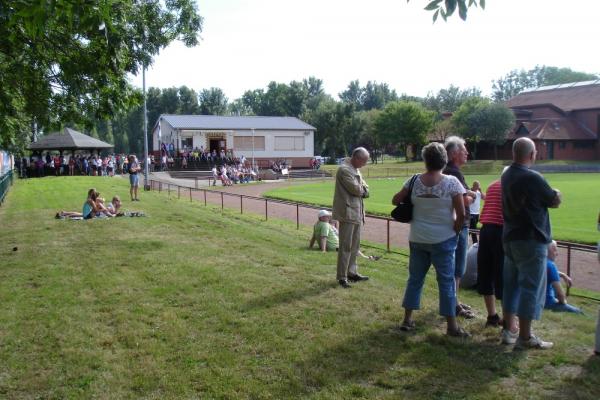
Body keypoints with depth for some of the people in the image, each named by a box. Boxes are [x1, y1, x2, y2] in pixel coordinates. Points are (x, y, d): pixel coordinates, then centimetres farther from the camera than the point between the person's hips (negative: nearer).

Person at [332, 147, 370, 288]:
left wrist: (362, 189, -8)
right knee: (346, 246, -5)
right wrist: (363, 189, 1)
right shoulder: (344, 170, -15)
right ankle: (342, 277, 1)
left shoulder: (356, 169, 17)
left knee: (355, 245, 15)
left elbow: (365, 190, 14)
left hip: (357, 213, 10)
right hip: (348, 213, -10)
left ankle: (352, 272, 25)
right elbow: (356, 189, -20)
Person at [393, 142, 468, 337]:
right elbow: (461, 213, -12)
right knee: (446, 281, 5)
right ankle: (451, 325, 11)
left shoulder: (414, 181, -2)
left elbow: (395, 200, 5)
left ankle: (407, 319, 21)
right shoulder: (451, 182, -11)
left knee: (415, 278, 14)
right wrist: (455, 231, 2)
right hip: (443, 240, -3)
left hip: (417, 239, 3)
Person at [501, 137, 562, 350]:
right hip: (531, 240, -8)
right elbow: (555, 201, -7)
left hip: (510, 237, 8)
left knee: (511, 284, 15)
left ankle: (508, 330, 23)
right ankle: (525, 338, 5)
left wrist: (545, 194, 3)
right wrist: (556, 193, 13)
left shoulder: (507, 176, 8)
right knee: (531, 288, 0)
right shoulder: (533, 178, -18)